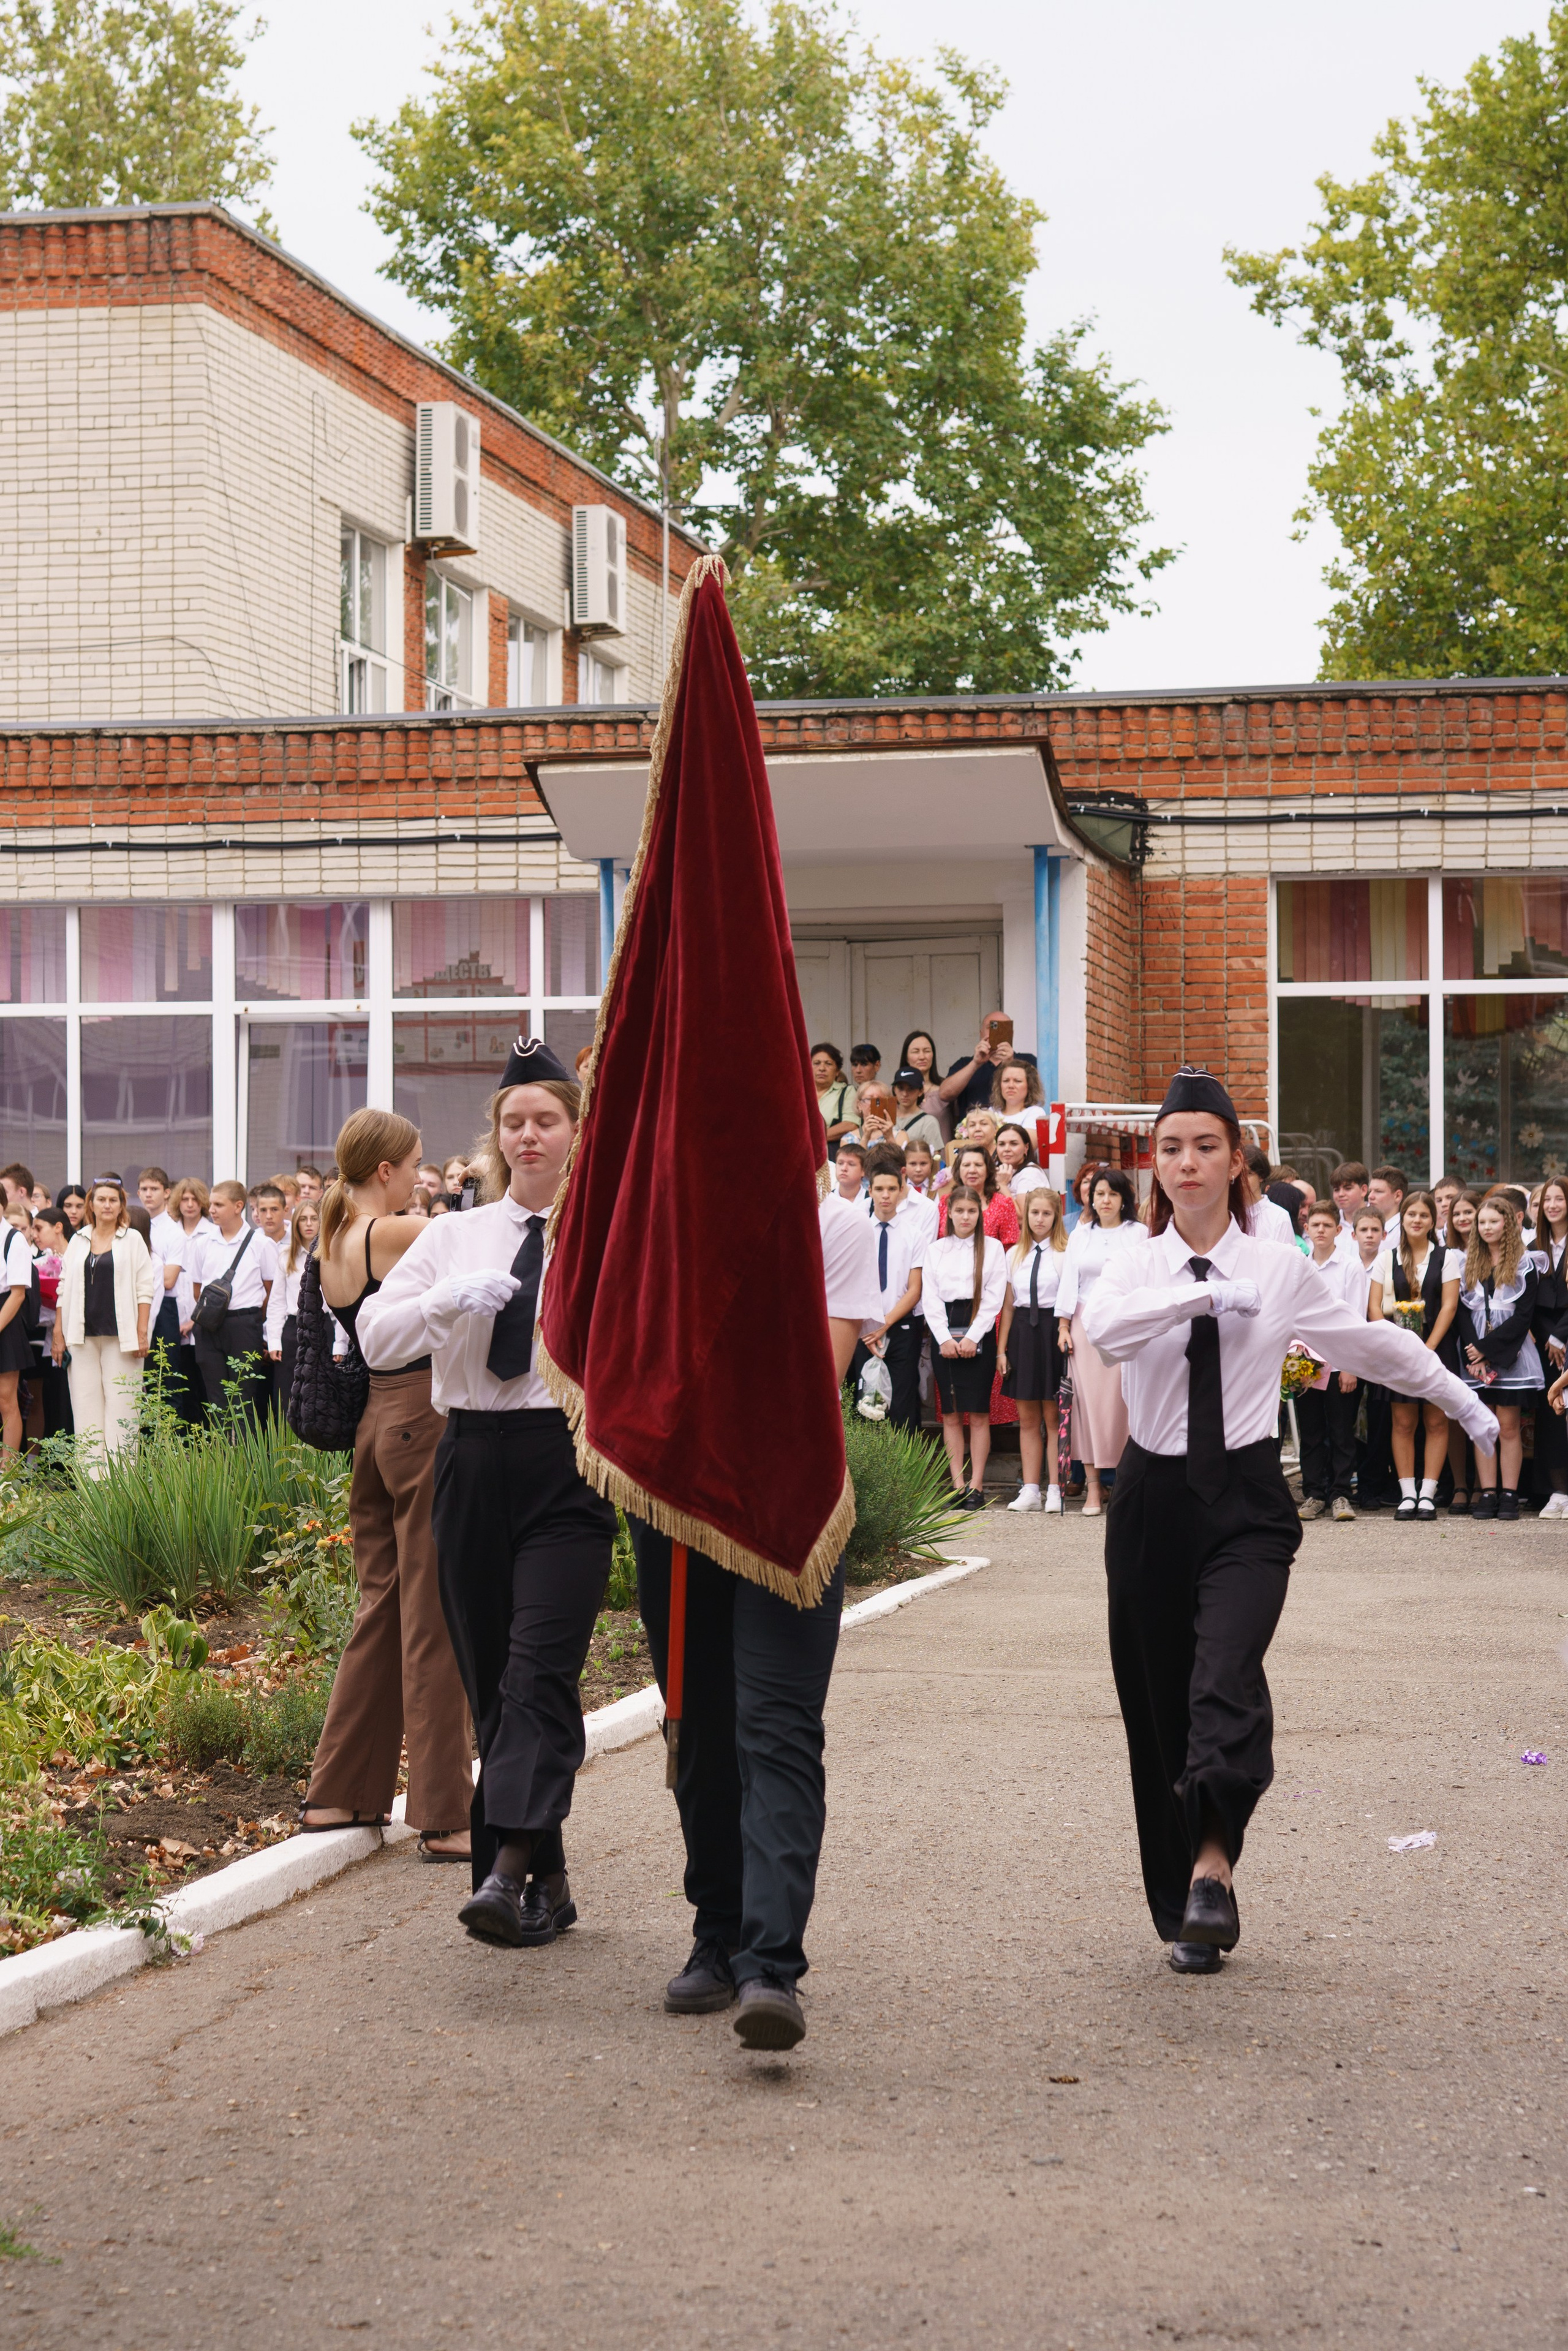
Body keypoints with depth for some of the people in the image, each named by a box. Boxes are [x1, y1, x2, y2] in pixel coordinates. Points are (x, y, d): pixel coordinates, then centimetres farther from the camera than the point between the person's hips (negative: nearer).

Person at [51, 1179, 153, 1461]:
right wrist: (59, 1333, 7)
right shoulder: (77, 1241, 13)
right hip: (84, 1334, 3)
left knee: (120, 1403, -5)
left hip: (120, 1333, -3)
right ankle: (90, 1473, 2)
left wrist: (141, 1334, -7)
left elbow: (144, 1290, 0)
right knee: (86, 1404, 0)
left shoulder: (133, 1240, 4)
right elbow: (64, 1289, 13)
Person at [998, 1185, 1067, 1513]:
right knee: (1027, 1418, 7)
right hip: (1022, 1332, 5)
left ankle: (1055, 1491, 3)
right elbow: (1008, 1305, 14)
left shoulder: (1065, 1253, -2)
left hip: (1053, 1332, -5)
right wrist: (1002, 1348, 10)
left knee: (1053, 1417, -1)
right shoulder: (1015, 1255, 13)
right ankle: (1030, 1490, 10)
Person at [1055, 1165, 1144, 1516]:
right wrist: (1063, 1326, 5)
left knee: (1122, 1402, -5)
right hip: (1086, 1325, 3)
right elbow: (1069, 1281, 13)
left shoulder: (1139, 1234, 5)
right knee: (1088, 1401, 0)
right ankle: (1093, 1485, 2)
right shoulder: (1080, 1235, 14)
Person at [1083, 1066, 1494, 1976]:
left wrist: (1458, 1395, 24)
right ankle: (1184, 1904, 11)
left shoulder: (1281, 1269, 4)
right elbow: (1102, 1328, -22)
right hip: (1156, 1498, 1)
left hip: (1247, 1499, -1)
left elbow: (1371, 1342, 17)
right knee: (1158, 1701, 2)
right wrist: (1205, 1294, -29)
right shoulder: (1138, 1266, 1)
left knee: (1227, 1678, -23)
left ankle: (1212, 1865, -25)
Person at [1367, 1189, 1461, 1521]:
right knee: (1403, 1423, 0)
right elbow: (1374, 1306, 3)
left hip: (1436, 1348, -1)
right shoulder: (1387, 1259, 7)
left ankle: (1428, 1495, 2)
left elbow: (1449, 1306, -3)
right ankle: (1407, 1495, 4)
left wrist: (1427, 1349, -11)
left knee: (1436, 1422, 0)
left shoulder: (1447, 1258, 3)